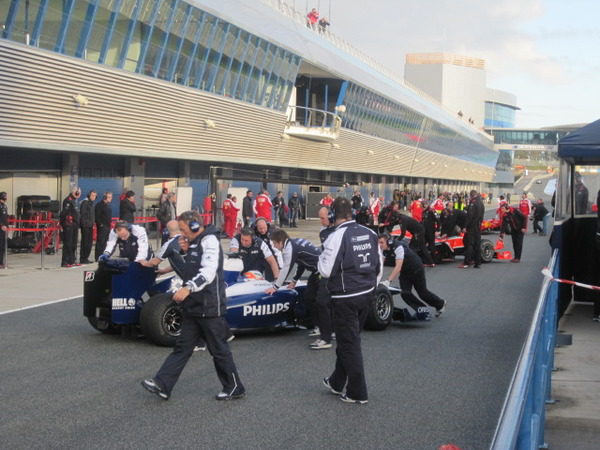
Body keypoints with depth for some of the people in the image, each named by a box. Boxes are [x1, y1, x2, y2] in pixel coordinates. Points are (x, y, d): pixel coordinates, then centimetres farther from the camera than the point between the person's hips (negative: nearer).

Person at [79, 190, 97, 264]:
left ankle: (86, 258, 18)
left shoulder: (91, 203, 18)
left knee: (89, 242, 11)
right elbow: (83, 214, -16)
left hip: (90, 226, 9)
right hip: (85, 226, -9)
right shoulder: (85, 203, -10)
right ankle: (82, 259, -3)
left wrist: (93, 223, 14)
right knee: (85, 242, -7)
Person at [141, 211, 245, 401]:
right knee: (182, 346, 5)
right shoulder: (195, 244, 16)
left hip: (209, 307, -9)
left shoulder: (209, 241, -15)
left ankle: (234, 388, 14)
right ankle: (162, 385, 2)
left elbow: (208, 272, -29)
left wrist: (188, 288, -40)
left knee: (219, 349, 1)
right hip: (193, 307, 9)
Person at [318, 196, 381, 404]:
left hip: (345, 297, -7)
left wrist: (322, 255, 3)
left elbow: (326, 270, -15)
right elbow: (379, 265, 11)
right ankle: (337, 382, 34)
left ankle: (357, 393, 10)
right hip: (367, 294, 7)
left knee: (349, 343, 4)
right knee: (348, 339, 20)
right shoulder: (370, 234, 3)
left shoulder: (337, 236, -18)